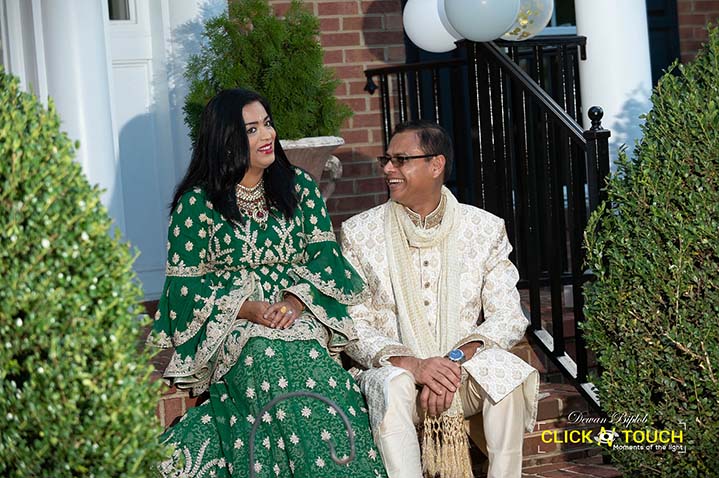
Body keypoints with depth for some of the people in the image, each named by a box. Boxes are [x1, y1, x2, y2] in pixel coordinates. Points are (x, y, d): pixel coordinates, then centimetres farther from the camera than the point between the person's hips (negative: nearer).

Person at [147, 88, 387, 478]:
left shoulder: (298, 187, 12)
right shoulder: (197, 203, 2)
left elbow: (324, 256, 7)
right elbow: (185, 285, -1)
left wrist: (295, 303, -13)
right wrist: (250, 309, -15)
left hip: (301, 316, 2)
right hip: (230, 328, -2)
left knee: (310, 359, -33)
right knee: (268, 358, -35)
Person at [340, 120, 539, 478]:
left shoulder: (486, 228, 4)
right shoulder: (359, 233, 2)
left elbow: (509, 316, -2)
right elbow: (351, 326, -3)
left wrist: (455, 359, -21)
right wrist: (411, 364, -21)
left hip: (466, 368, 1)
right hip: (394, 367, -1)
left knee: (507, 371, -30)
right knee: (393, 384, -34)